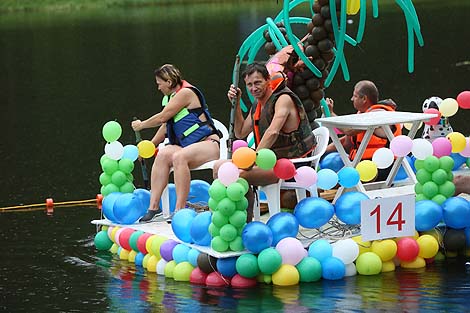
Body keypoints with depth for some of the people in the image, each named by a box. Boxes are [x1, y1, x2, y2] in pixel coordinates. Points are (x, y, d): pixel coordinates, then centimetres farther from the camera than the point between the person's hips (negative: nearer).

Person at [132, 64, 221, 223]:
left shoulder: (186, 93, -11)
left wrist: (141, 125, 6)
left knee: (179, 157, -34)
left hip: (209, 142, -9)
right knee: (162, 154, -16)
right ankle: (153, 206, -22)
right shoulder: (170, 97, 19)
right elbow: (165, 125, 27)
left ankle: (180, 209, -35)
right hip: (187, 145, 9)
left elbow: (162, 117, -9)